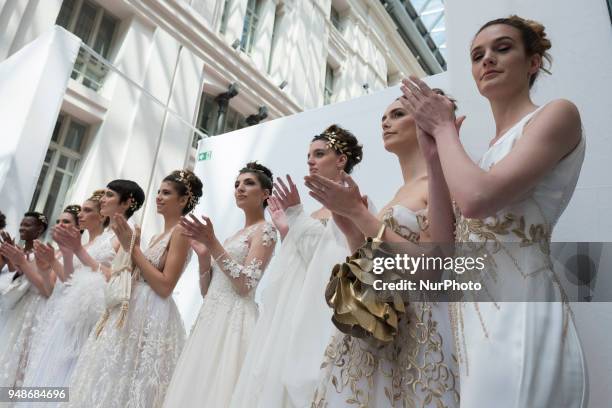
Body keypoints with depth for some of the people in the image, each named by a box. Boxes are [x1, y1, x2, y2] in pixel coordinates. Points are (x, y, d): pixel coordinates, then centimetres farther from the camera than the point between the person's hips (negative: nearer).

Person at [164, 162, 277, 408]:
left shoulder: (265, 230, -3)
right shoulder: (235, 235, 19)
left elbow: (245, 285, -16)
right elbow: (207, 291, 16)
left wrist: (213, 243, -15)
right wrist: (203, 252, 1)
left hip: (235, 319, -8)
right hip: (211, 318, 8)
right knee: (198, 388, 10)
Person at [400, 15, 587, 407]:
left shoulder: (558, 113, -3)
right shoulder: (494, 147, 17)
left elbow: (477, 198, -21)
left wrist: (443, 127, -4)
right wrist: (434, 152, 8)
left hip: (520, 313, -8)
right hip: (478, 318, 8)